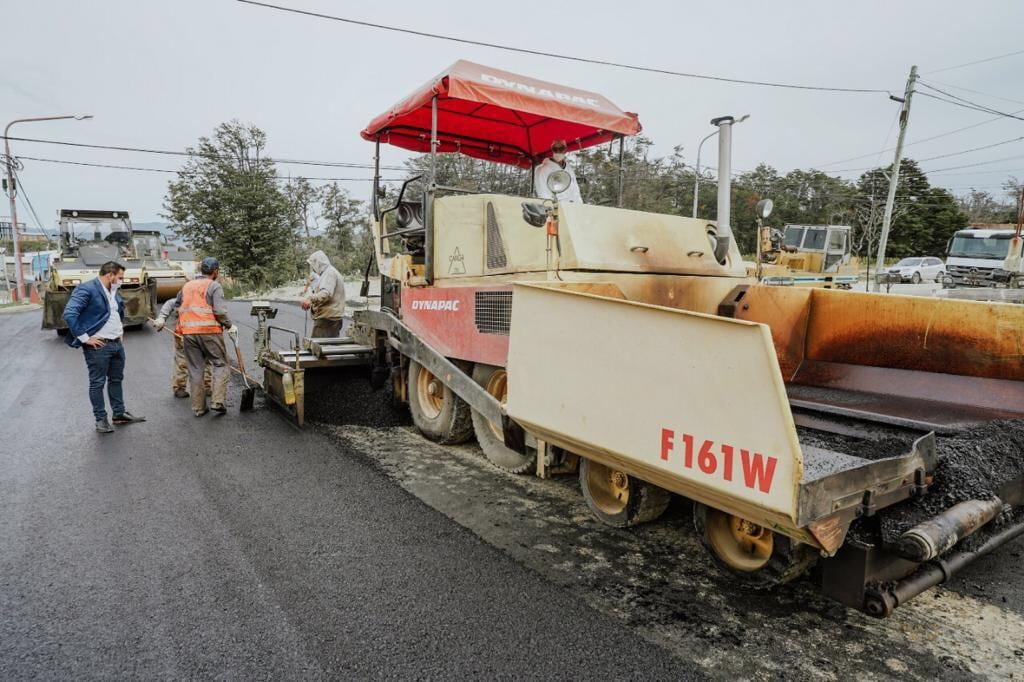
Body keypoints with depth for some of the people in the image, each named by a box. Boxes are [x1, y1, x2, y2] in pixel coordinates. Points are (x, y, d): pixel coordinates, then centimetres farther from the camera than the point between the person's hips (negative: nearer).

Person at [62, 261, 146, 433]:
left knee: (116, 380, 16)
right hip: (98, 346, -8)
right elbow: (69, 314, -23)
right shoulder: (87, 289, -15)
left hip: (117, 344, 8)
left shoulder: (114, 291, 11)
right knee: (97, 383, 3)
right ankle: (101, 419, 12)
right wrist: (84, 338, -21)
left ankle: (120, 414, 27)